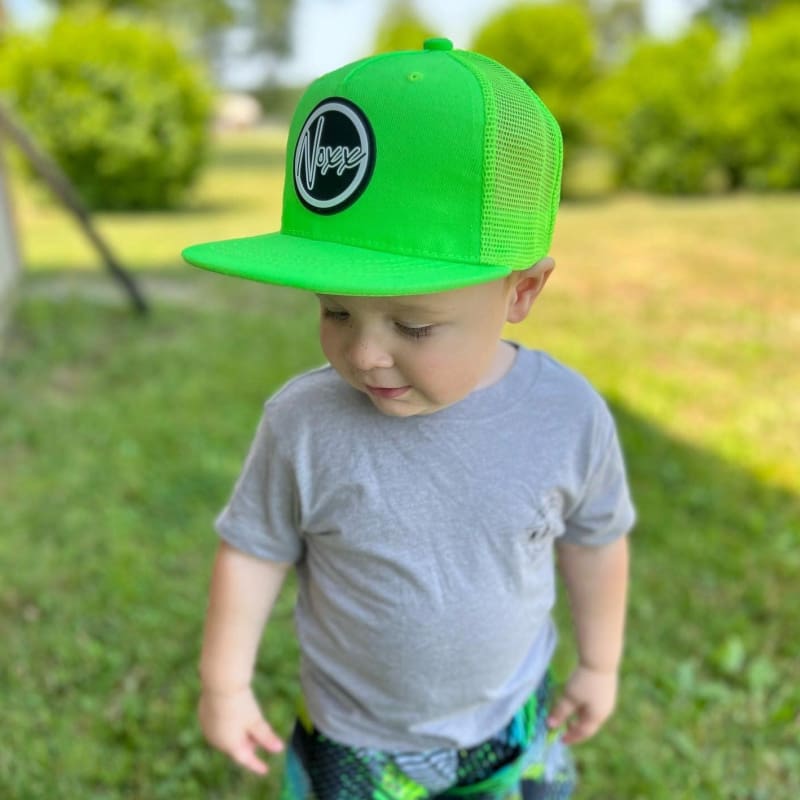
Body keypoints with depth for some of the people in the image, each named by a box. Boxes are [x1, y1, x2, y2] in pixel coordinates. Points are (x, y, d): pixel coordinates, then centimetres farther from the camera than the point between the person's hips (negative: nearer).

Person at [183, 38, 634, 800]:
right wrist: (225, 683, -1)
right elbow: (251, 550, -11)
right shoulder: (303, 425, -26)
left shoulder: (571, 418, -22)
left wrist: (599, 664, 8)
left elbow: (593, 540, -5)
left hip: (510, 719, 2)